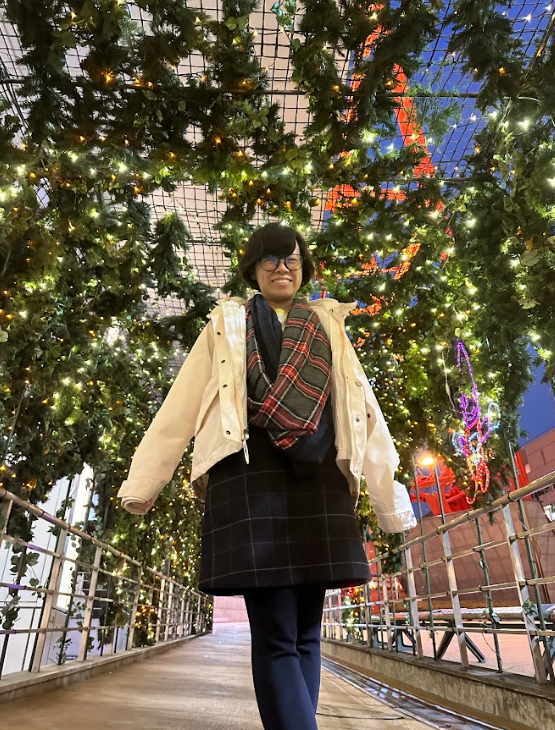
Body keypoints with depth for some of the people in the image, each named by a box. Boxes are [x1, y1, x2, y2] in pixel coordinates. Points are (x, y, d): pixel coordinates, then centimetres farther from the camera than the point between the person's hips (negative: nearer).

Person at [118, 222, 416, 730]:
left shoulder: (327, 327, 20)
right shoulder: (227, 325, 15)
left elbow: (362, 409, 13)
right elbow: (181, 406, 10)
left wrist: (390, 497, 8)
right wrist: (143, 484, 8)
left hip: (318, 480, 3)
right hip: (251, 475, -2)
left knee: (306, 633, 8)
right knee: (276, 635, -7)